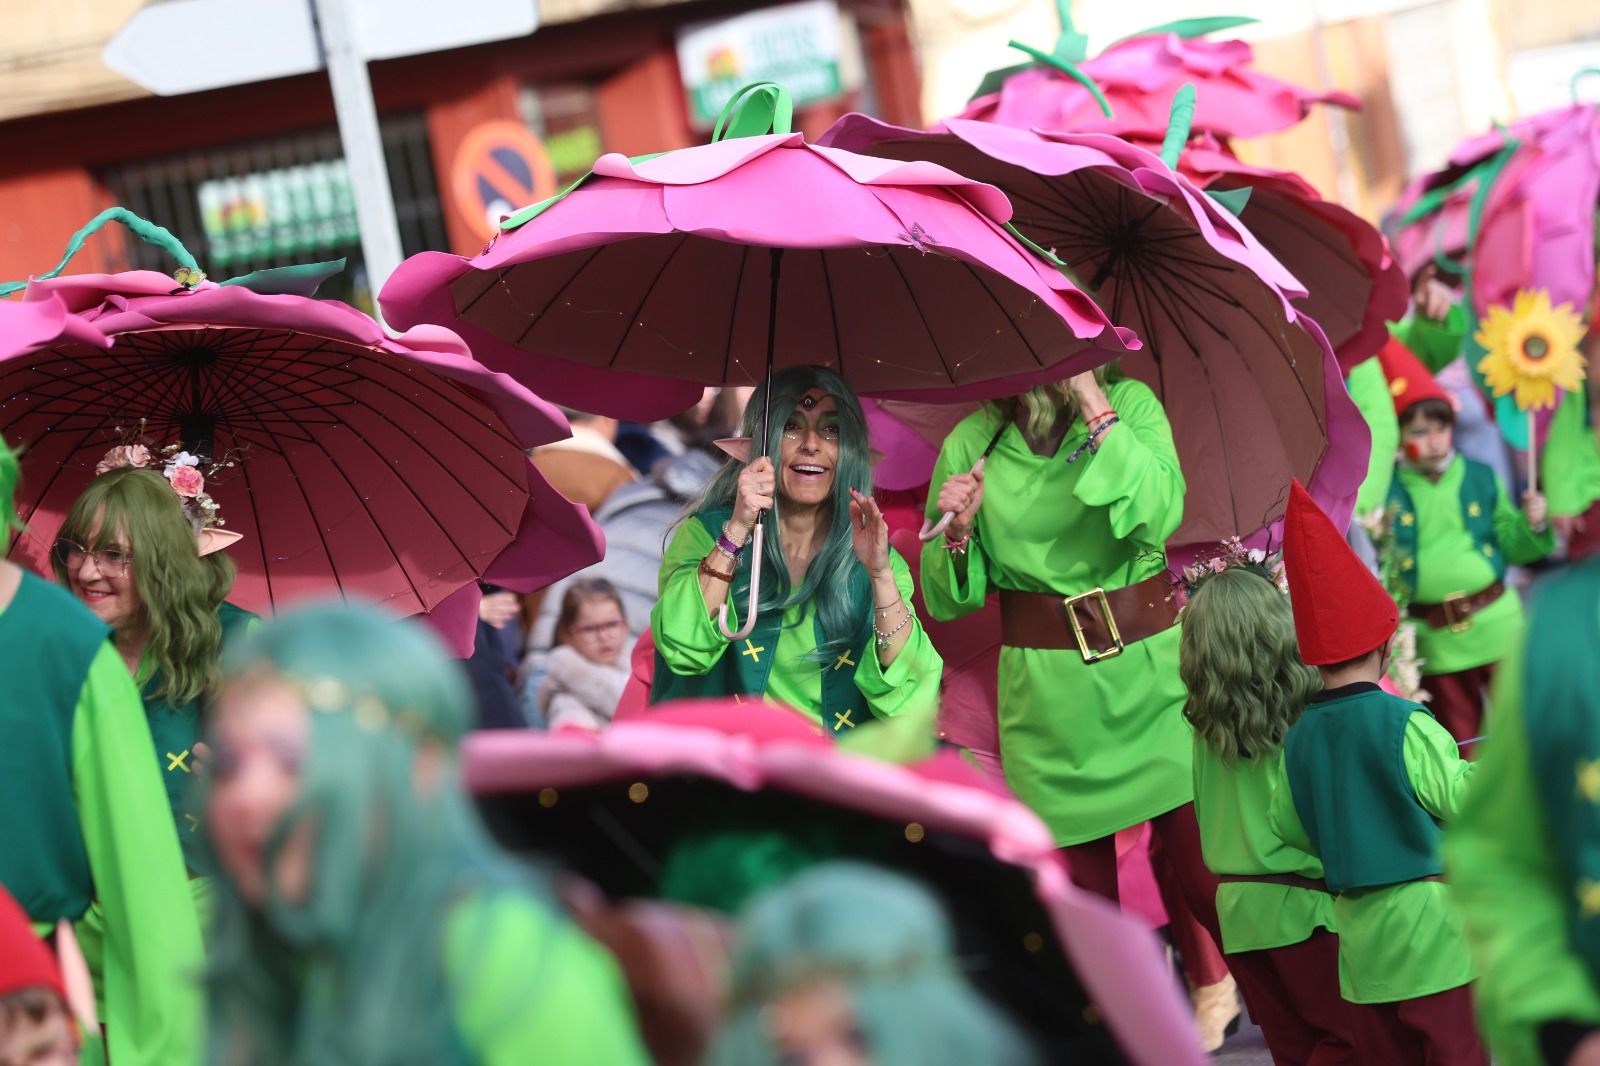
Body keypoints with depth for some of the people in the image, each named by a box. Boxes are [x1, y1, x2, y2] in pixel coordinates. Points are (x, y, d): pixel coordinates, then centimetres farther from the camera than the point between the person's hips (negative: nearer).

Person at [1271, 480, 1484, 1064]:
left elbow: (1287, 826, 8)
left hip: (1360, 938, 5)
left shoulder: (1299, 737, 2)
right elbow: (1464, 801, -11)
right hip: (1429, 923, -5)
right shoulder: (1405, 724, -13)